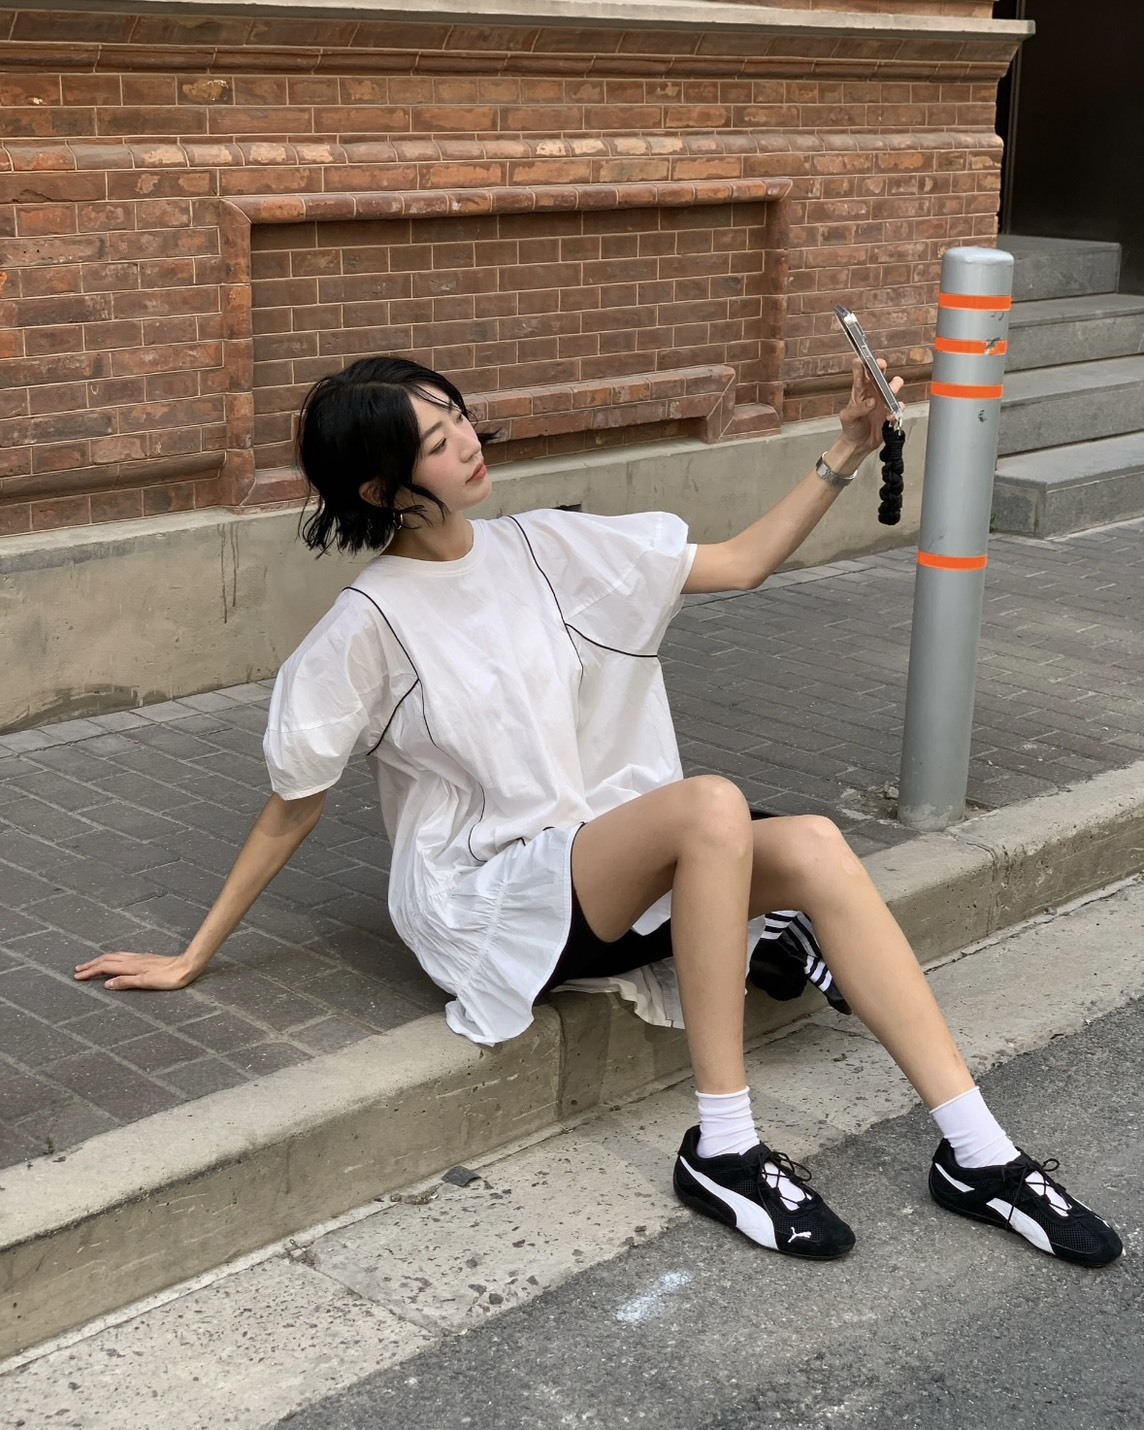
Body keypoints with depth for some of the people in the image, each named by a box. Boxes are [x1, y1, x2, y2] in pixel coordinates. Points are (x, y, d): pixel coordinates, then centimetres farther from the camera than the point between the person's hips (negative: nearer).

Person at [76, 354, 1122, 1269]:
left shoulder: (542, 549, 5)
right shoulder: (372, 624, -10)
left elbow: (742, 565, 6)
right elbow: (292, 807, -1)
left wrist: (847, 454, -5)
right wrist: (193, 960, 2)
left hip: (618, 873, 6)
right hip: (494, 910, -5)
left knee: (815, 848, -23)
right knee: (711, 805, -33)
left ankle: (977, 1154, -22)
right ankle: (722, 1149, -25)